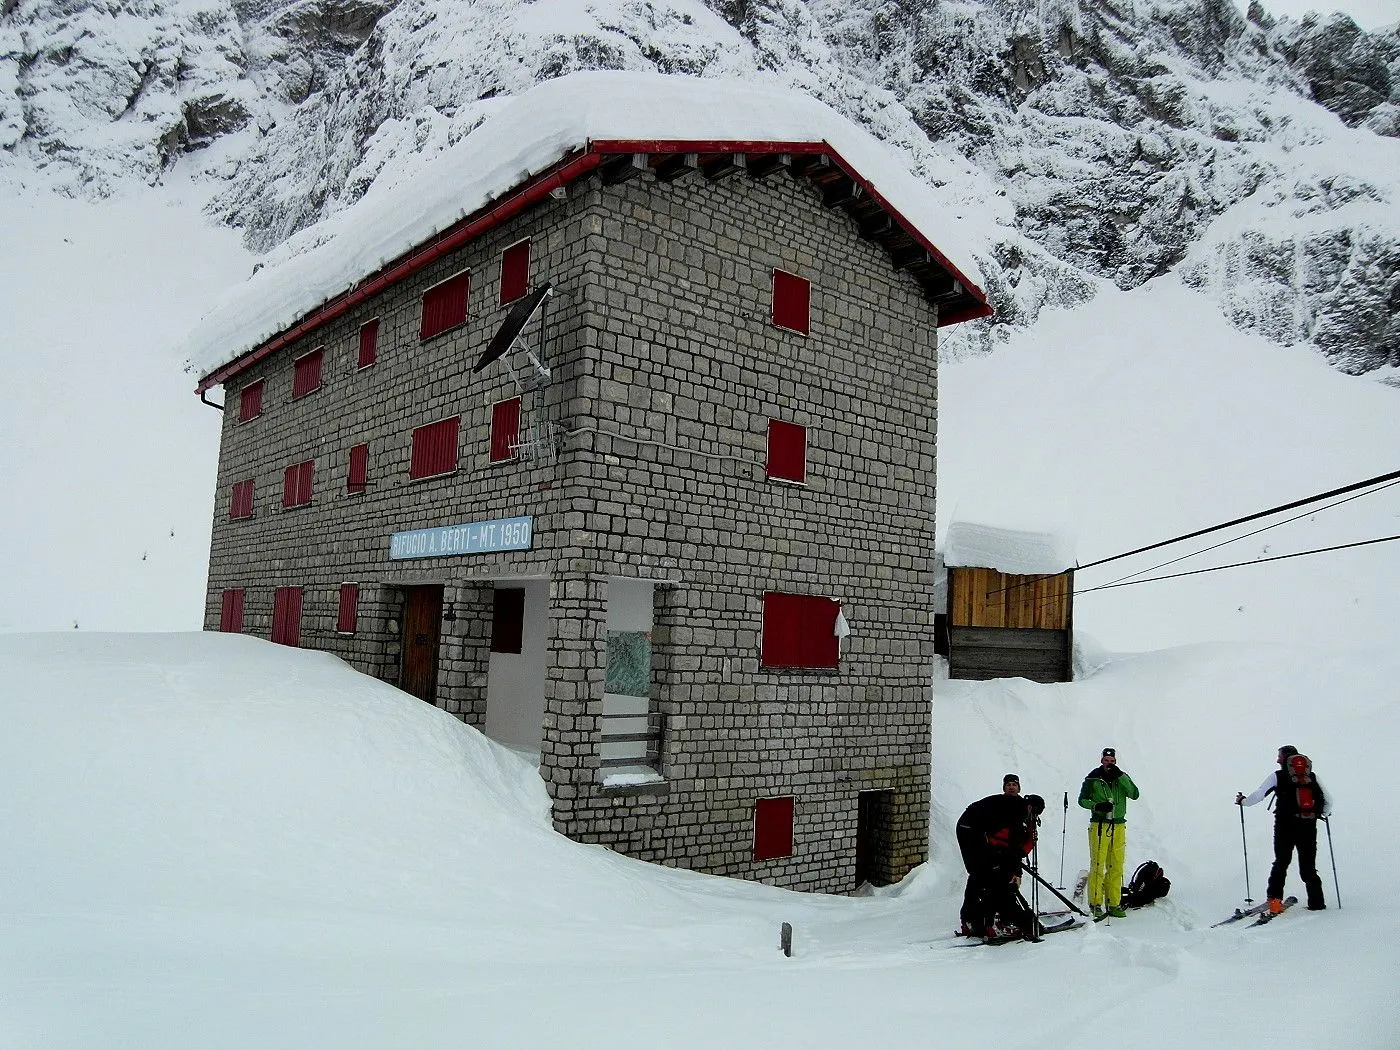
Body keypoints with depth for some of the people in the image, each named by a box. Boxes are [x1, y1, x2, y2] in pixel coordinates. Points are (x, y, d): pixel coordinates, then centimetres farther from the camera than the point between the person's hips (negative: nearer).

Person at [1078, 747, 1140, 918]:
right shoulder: (1093, 778, 1)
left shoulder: (1122, 777, 10)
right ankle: (1095, 904, 0)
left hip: (1119, 827, 3)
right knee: (1098, 866, -6)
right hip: (1099, 826, -3)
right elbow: (1082, 799, 3)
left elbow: (1134, 794, -6)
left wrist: (1120, 776, -15)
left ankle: (1114, 904, 14)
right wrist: (1097, 806, -14)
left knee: (1116, 867, 5)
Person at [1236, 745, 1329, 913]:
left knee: (1281, 863, 7)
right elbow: (1327, 803, 12)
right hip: (1309, 827, 2)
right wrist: (1322, 813, 33)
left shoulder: (1277, 776, 0)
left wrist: (1242, 800, 13)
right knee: (1308, 866, 13)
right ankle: (1317, 903, 8)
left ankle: (1275, 900, -2)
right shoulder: (1313, 777, 10)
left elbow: (1258, 795, -4)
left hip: (1285, 826, -2)